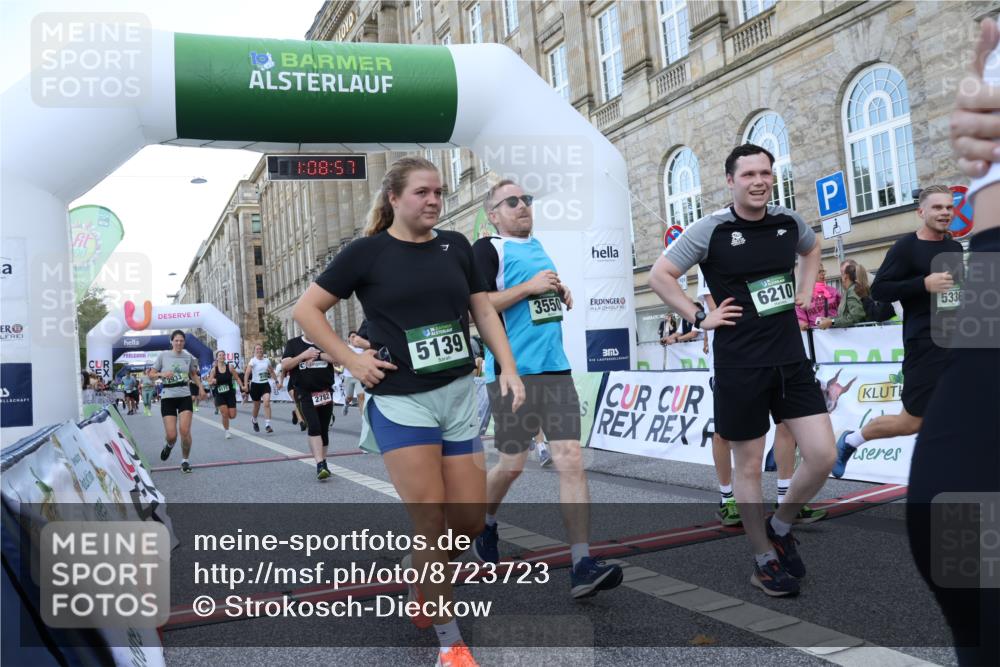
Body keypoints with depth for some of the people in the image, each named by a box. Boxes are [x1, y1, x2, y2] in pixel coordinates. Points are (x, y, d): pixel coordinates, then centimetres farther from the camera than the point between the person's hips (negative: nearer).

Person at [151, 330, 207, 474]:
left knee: (185, 431, -11)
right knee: (171, 435, -5)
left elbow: (194, 374, 22)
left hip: (185, 397, 1)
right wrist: (162, 374, -18)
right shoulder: (163, 355, -2)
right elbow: (151, 374, 2)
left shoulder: (188, 357, 5)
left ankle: (185, 460, 9)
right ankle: (169, 446, 33)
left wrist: (200, 387, 9)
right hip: (168, 398, -1)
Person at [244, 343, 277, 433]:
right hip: (255, 385, -2)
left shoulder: (267, 361, 4)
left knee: (267, 403, -18)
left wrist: (276, 381, 18)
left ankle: (267, 425, -20)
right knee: (257, 406, 12)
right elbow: (247, 373, -19)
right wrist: (245, 385, -29)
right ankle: (254, 421, 43)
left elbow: (272, 372, 20)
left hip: (265, 384, 2)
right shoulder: (253, 361, -9)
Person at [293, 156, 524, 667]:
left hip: (459, 395, 4)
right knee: (431, 521, -4)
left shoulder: (456, 246, 7)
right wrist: (352, 361, -7)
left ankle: (417, 571, 38)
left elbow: (483, 310, 14)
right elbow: (306, 310, 0)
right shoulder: (367, 251, -4)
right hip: (400, 401, -4)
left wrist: (508, 368, 4)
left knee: (469, 520, 6)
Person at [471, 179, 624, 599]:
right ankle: (484, 524, 36)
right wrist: (529, 287, -15)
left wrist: (560, 296, 12)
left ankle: (582, 565, -5)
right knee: (513, 464, 5)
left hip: (556, 368, 6)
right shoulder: (489, 250, -3)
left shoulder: (537, 248, 19)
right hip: (512, 372, -6)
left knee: (571, 460, -5)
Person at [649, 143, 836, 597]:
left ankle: (780, 527, 25)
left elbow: (812, 248, 28)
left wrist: (805, 291, 14)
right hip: (740, 366, -4)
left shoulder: (789, 223, 5)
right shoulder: (711, 230, -9)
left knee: (823, 456, -1)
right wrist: (699, 317, -9)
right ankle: (765, 559, 24)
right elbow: (659, 275, -6)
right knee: (749, 466, 6)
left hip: (791, 358, 5)